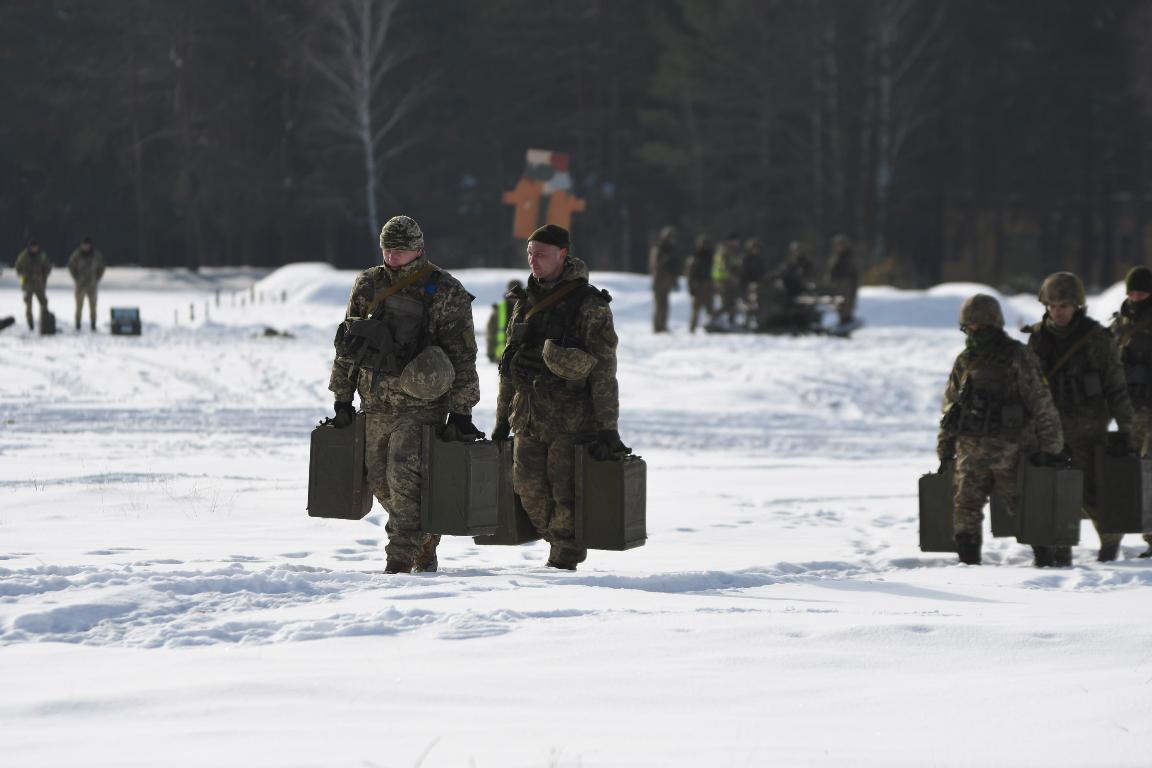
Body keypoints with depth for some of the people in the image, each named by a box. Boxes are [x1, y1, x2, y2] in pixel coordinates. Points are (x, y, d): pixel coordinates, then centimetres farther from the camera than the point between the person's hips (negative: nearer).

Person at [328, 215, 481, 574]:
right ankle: (424, 541, 28)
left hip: (421, 406, -5)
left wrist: (460, 412, -9)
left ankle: (401, 557, -13)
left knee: (404, 474, -17)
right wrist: (342, 398, 11)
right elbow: (347, 345, 14)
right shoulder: (368, 286, 7)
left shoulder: (446, 293, -6)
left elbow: (462, 356, -6)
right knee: (380, 480, 8)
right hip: (376, 405, 5)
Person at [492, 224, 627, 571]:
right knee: (530, 490, 1)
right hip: (528, 418, 6)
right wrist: (502, 421, 19)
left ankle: (564, 559, 7)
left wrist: (607, 429, -13)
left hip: (572, 421, -6)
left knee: (565, 493, -5)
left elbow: (603, 372, -9)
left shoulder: (590, 306, -6)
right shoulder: (525, 303, 13)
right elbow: (509, 366, 20)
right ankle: (561, 545, 20)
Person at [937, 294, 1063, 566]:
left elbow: (1042, 403, -4)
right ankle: (968, 562, 3)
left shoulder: (1017, 357, -3)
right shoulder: (965, 361, 13)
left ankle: (1046, 559, 14)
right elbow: (950, 406, 20)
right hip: (971, 449, 5)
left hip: (1009, 449, -5)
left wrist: (1048, 446, -7)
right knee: (966, 508, -3)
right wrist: (945, 450, 18)